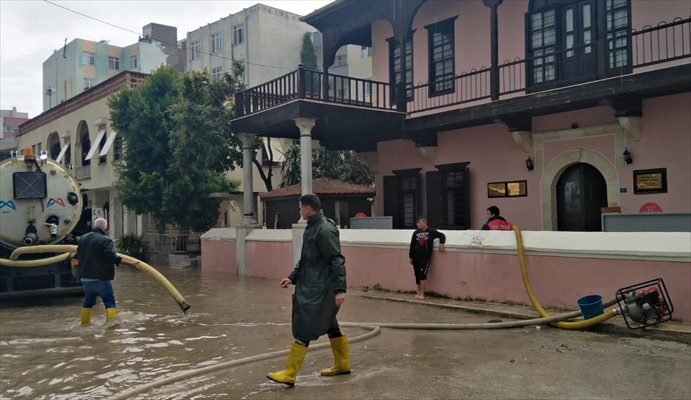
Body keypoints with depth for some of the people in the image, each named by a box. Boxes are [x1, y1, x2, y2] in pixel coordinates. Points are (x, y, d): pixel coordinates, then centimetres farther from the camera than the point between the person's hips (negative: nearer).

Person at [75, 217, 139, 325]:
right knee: (110, 302, -1)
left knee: (88, 301, 19)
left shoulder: (82, 238, 10)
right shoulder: (106, 240, -12)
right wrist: (131, 264, -20)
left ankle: (84, 324, 22)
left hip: (85, 277, 7)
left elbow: (79, 256, 22)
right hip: (101, 278, -7)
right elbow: (113, 258, -22)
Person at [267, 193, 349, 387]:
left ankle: (289, 374, -2)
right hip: (311, 287, 10)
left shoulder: (325, 230, -18)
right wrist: (292, 277, 15)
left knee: (303, 330, -7)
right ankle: (342, 364, 31)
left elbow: (337, 260, -21)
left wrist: (340, 289, -24)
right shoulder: (312, 228, 12)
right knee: (329, 326, 18)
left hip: (319, 289, -10)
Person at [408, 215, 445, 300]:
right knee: (417, 275, 8)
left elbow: (442, 235, 9)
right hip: (416, 257, 4)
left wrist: (441, 243, -10)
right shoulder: (416, 233, 7)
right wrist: (411, 257, 11)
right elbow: (412, 245, 11)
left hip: (425, 257, -4)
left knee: (422, 274, -13)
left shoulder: (431, 231, -1)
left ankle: (422, 293, -3)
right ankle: (418, 292, 20)